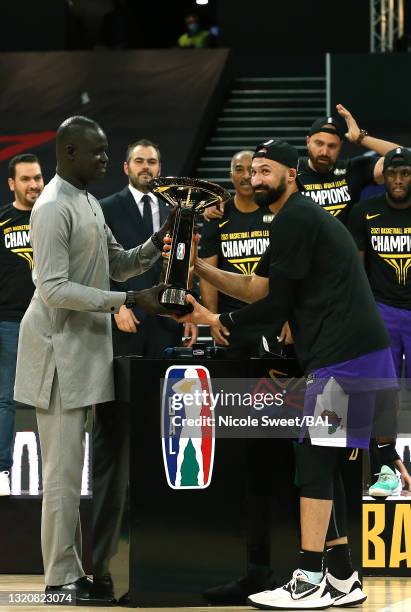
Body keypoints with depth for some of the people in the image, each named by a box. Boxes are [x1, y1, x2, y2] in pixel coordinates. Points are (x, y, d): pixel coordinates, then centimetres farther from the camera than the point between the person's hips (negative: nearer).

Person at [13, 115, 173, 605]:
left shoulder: (88, 203, 14)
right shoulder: (53, 209, -16)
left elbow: (118, 265, 21)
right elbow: (55, 289, -21)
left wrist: (154, 246, 2)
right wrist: (128, 300, -21)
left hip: (83, 348, 9)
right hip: (59, 350, -9)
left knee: (69, 468, 13)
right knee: (63, 471, -6)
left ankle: (70, 566, 18)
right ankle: (61, 578, -1)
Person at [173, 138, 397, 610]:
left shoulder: (293, 220, -10)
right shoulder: (302, 218, 22)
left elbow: (275, 304, -11)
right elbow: (257, 287, 20)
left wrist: (219, 321, 1)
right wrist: (198, 266, 12)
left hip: (344, 357, -10)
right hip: (359, 354, 10)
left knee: (314, 460, -9)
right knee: (323, 463, 12)